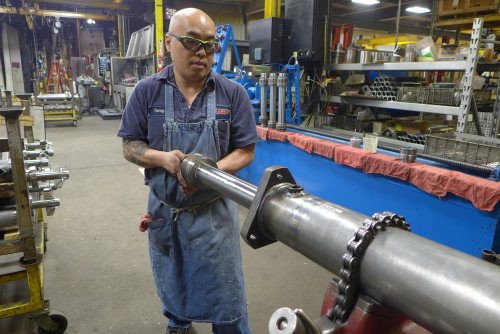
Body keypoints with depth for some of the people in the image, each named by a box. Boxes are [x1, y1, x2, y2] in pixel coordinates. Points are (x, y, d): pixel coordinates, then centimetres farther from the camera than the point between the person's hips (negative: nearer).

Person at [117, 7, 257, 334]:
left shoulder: (233, 94, -7)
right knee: (172, 286, 25)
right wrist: (163, 158, -21)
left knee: (224, 293, 10)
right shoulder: (147, 91, -4)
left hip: (214, 211, -2)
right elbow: (130, 147, 0)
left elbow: (245, 152, -5)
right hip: (164, 210, 2)